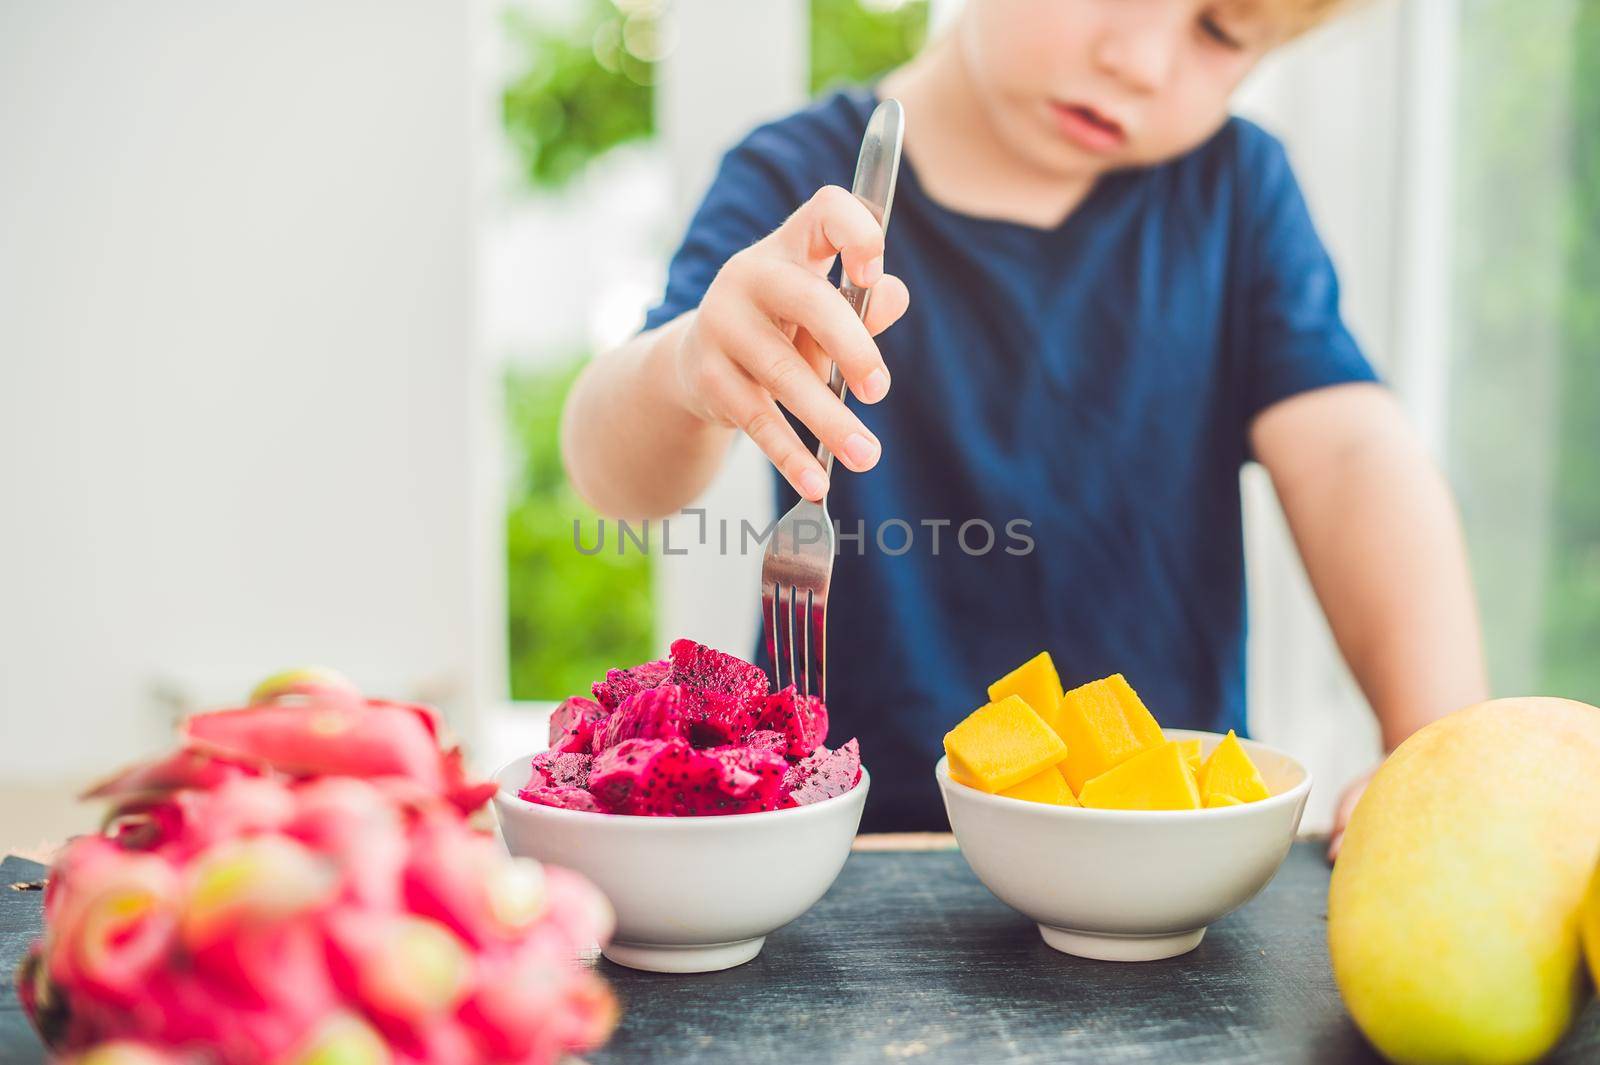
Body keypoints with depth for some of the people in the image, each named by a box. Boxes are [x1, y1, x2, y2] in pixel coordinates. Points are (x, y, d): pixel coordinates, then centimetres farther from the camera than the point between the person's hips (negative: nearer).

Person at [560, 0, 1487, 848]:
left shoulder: (1237, 192, 6)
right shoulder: (800, 181, -5)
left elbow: (1352, 458, -6)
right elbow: (618, 471, -19)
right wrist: (690, 369, -43)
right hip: (867, 836, -5)